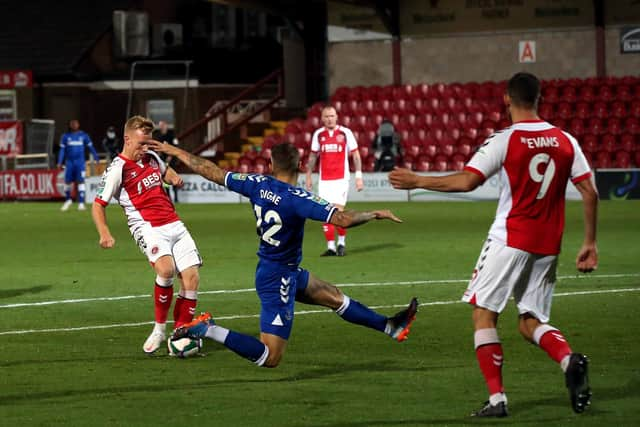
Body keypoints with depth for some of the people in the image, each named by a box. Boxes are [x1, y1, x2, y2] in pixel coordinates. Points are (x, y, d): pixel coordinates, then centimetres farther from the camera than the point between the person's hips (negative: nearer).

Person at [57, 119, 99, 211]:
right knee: (67, 182, 5)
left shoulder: (83, 135, 5)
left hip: (80, 162, -2)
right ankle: (68, 200, 28)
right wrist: (59, 162, -1)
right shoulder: (65, 136, 6)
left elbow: (90, 147, 10)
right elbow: (62, 150, 6)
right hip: (69, 162, 2)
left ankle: (81, 203, -11)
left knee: (80, 181, -11)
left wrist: (95, 158, 7)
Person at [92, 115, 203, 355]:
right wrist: (104, 234, -21)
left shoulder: (151, 158, 13)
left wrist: (174, 178, 12)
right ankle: (159, 329, -16)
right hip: (148, 227, -7)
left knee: (191, 277, -5)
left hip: (174, 224, 7)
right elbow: (98, 205, -5)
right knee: (166, 268, -32)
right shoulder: (117, 169, -6)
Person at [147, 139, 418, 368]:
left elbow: (213, 173, 1)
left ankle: (390, 327, 34)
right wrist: (375, 214, -15)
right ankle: (208, 330, -11)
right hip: (278, 278, -10)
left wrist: (176, 152, 14)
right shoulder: (297, 198, -26)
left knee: (335, 297, 22)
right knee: (270, 358, -7)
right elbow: (342, 219, -33)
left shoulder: (258, 184, -7)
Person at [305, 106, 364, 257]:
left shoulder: (345, 133, -1)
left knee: (338, 211, -12)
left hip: (341, 179, -3)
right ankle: (330, 247, 4)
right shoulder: (318, 134, 7)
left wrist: (359, 176, -3)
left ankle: (341, 242, 7)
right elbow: (313, 155, 16)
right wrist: (309, 176, 13)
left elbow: (355, 155, 2)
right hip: (324, 180, 3)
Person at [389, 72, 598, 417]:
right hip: (548, 246, 5)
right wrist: (590, 244, 11)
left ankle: (496, 398, -4)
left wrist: (417, 181, -5)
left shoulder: (505, 140, -8)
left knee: (483, 313, 5)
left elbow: (467, 181, -16)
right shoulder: (566, 141, 7)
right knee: (531, 323, 13)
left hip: (510, 240, -5)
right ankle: (569, 360, -18)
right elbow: (589, 192, 4)